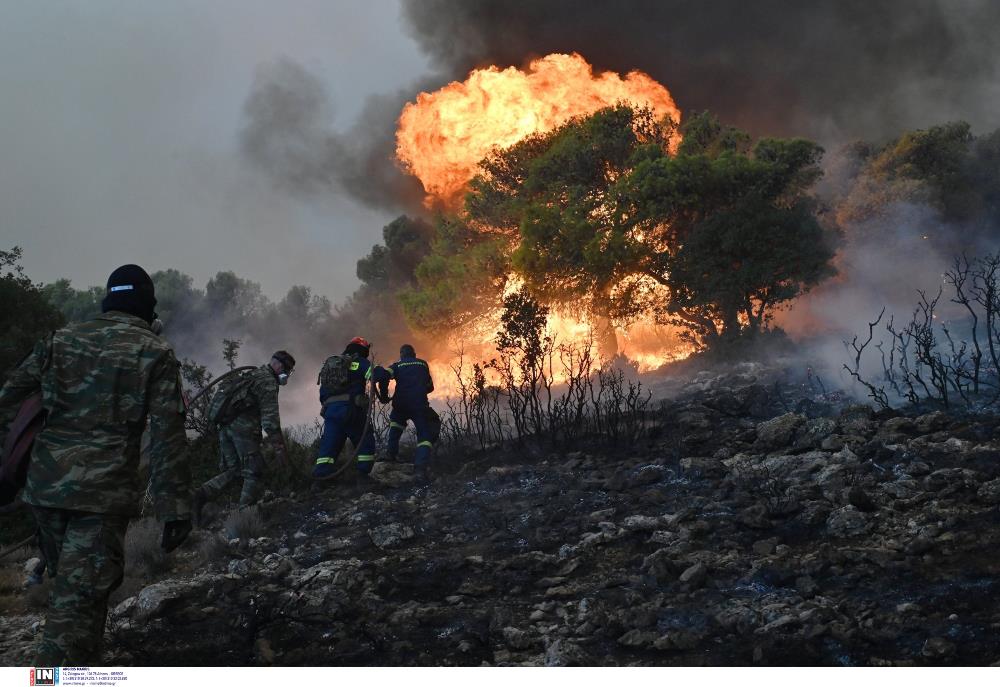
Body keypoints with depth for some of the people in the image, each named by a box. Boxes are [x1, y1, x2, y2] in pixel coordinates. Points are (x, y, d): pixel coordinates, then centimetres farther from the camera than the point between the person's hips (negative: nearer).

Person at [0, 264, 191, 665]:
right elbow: (168, 437, -8)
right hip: (102, 494, -5)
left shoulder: (60, 339, 10)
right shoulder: (155, 354, -3)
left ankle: (79, 665, 38)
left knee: (66, 584, 23)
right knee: (80, 597, -4)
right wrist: (175, 508, -8)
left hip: (45, 484, 5)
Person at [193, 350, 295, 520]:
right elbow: (270, 415, -13)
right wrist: (278, 445, -12)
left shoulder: (252, 374, 25)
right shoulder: (268, 381, -5)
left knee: (232, 470, 11)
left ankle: (202, 494, -6)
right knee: (253, 472, -1)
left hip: (224, 424, 9)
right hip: (243, 426, -9)